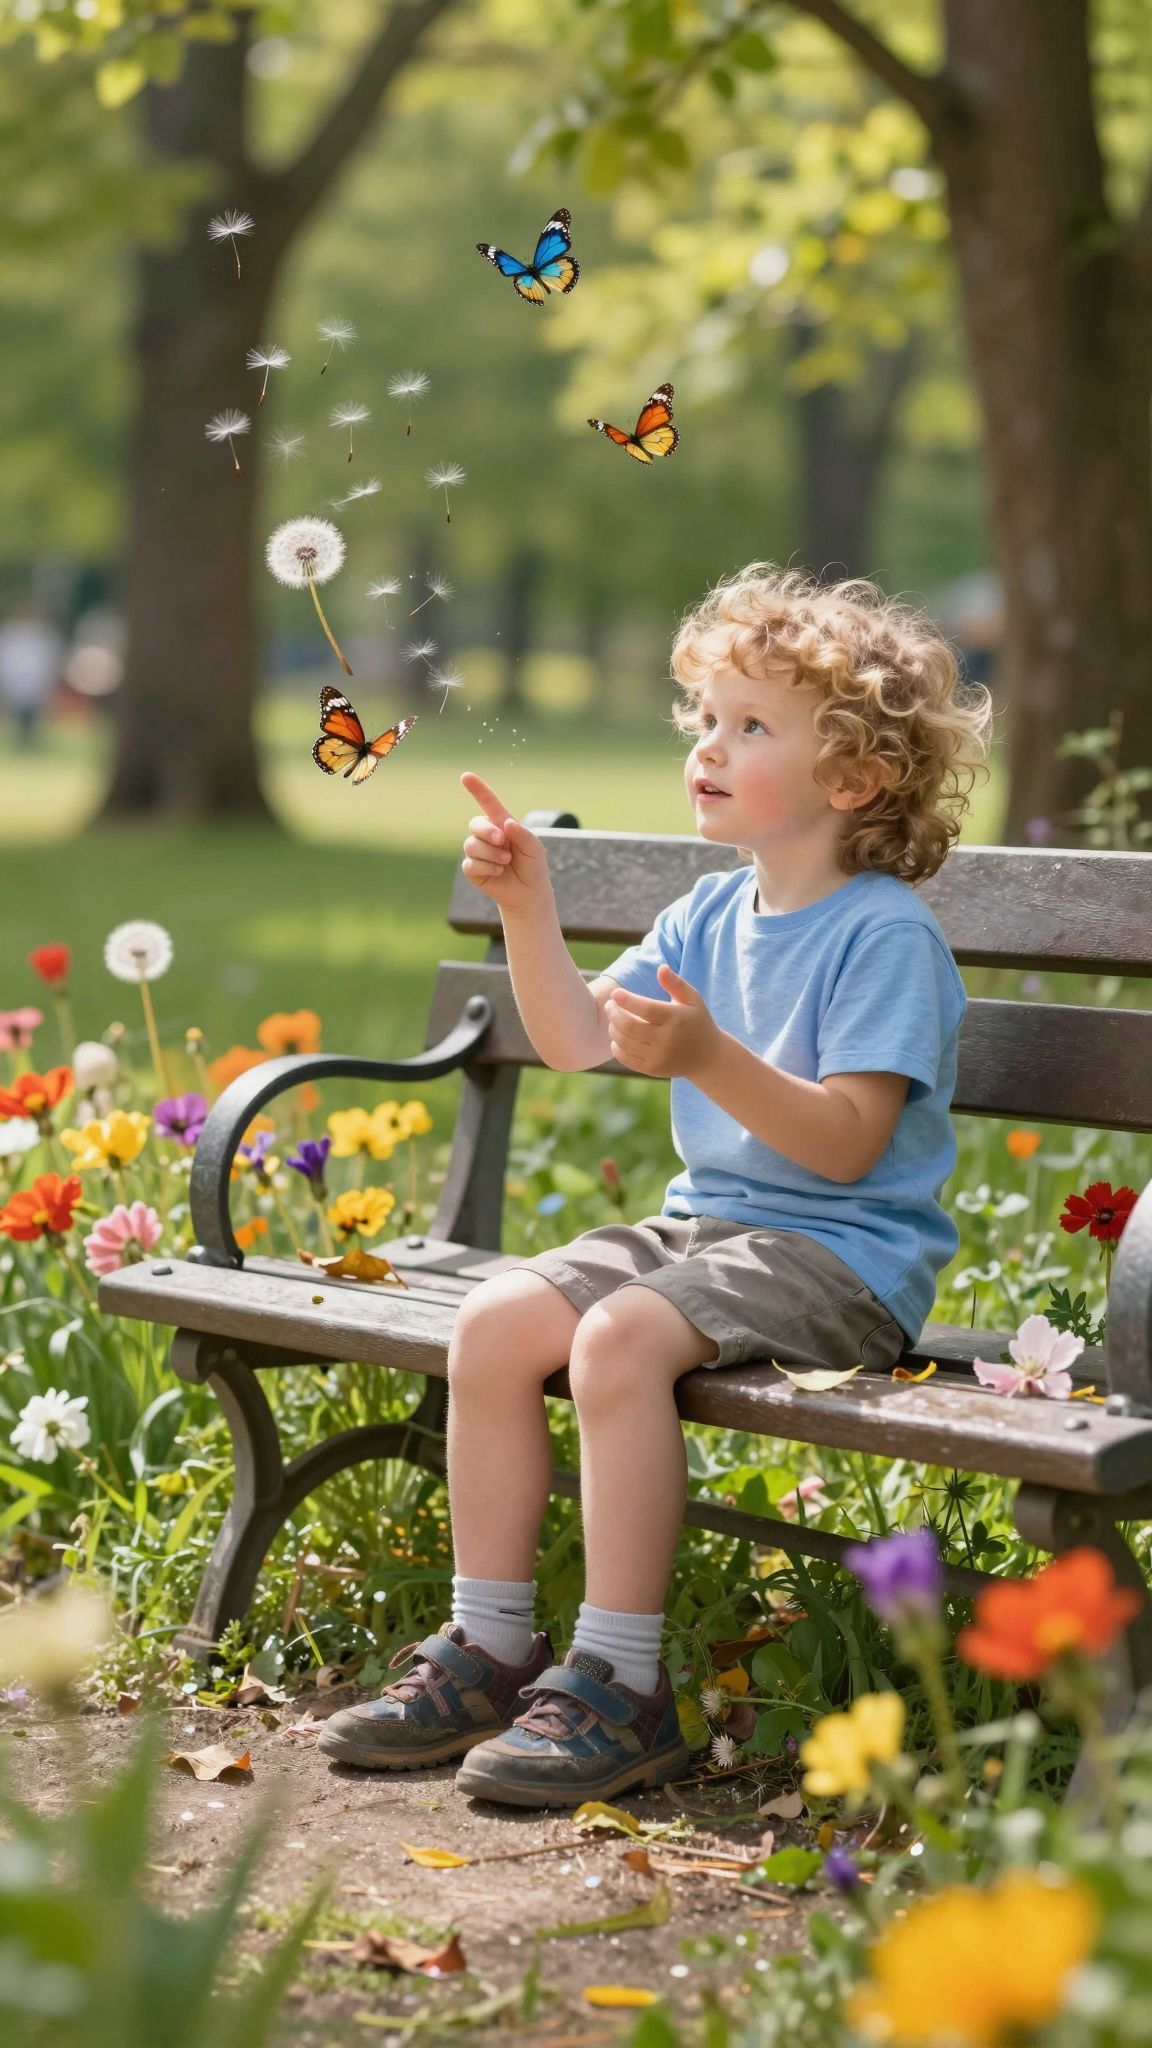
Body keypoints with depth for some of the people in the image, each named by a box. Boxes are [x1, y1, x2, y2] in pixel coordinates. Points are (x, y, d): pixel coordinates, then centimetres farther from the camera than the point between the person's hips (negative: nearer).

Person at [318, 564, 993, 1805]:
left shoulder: (886, 934, -12)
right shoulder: (711, 915, 13)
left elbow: (846, 1142, -21)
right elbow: (580, 1040, 13)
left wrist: (710, 1060, -33)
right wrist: (526, 907, 3)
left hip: (839, 1251, -8)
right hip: (702, 1222, 8)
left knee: (619, 1338, -31)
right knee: (494, 1320, -9)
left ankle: (619, 1688, -24)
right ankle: (488, 1650, 0)